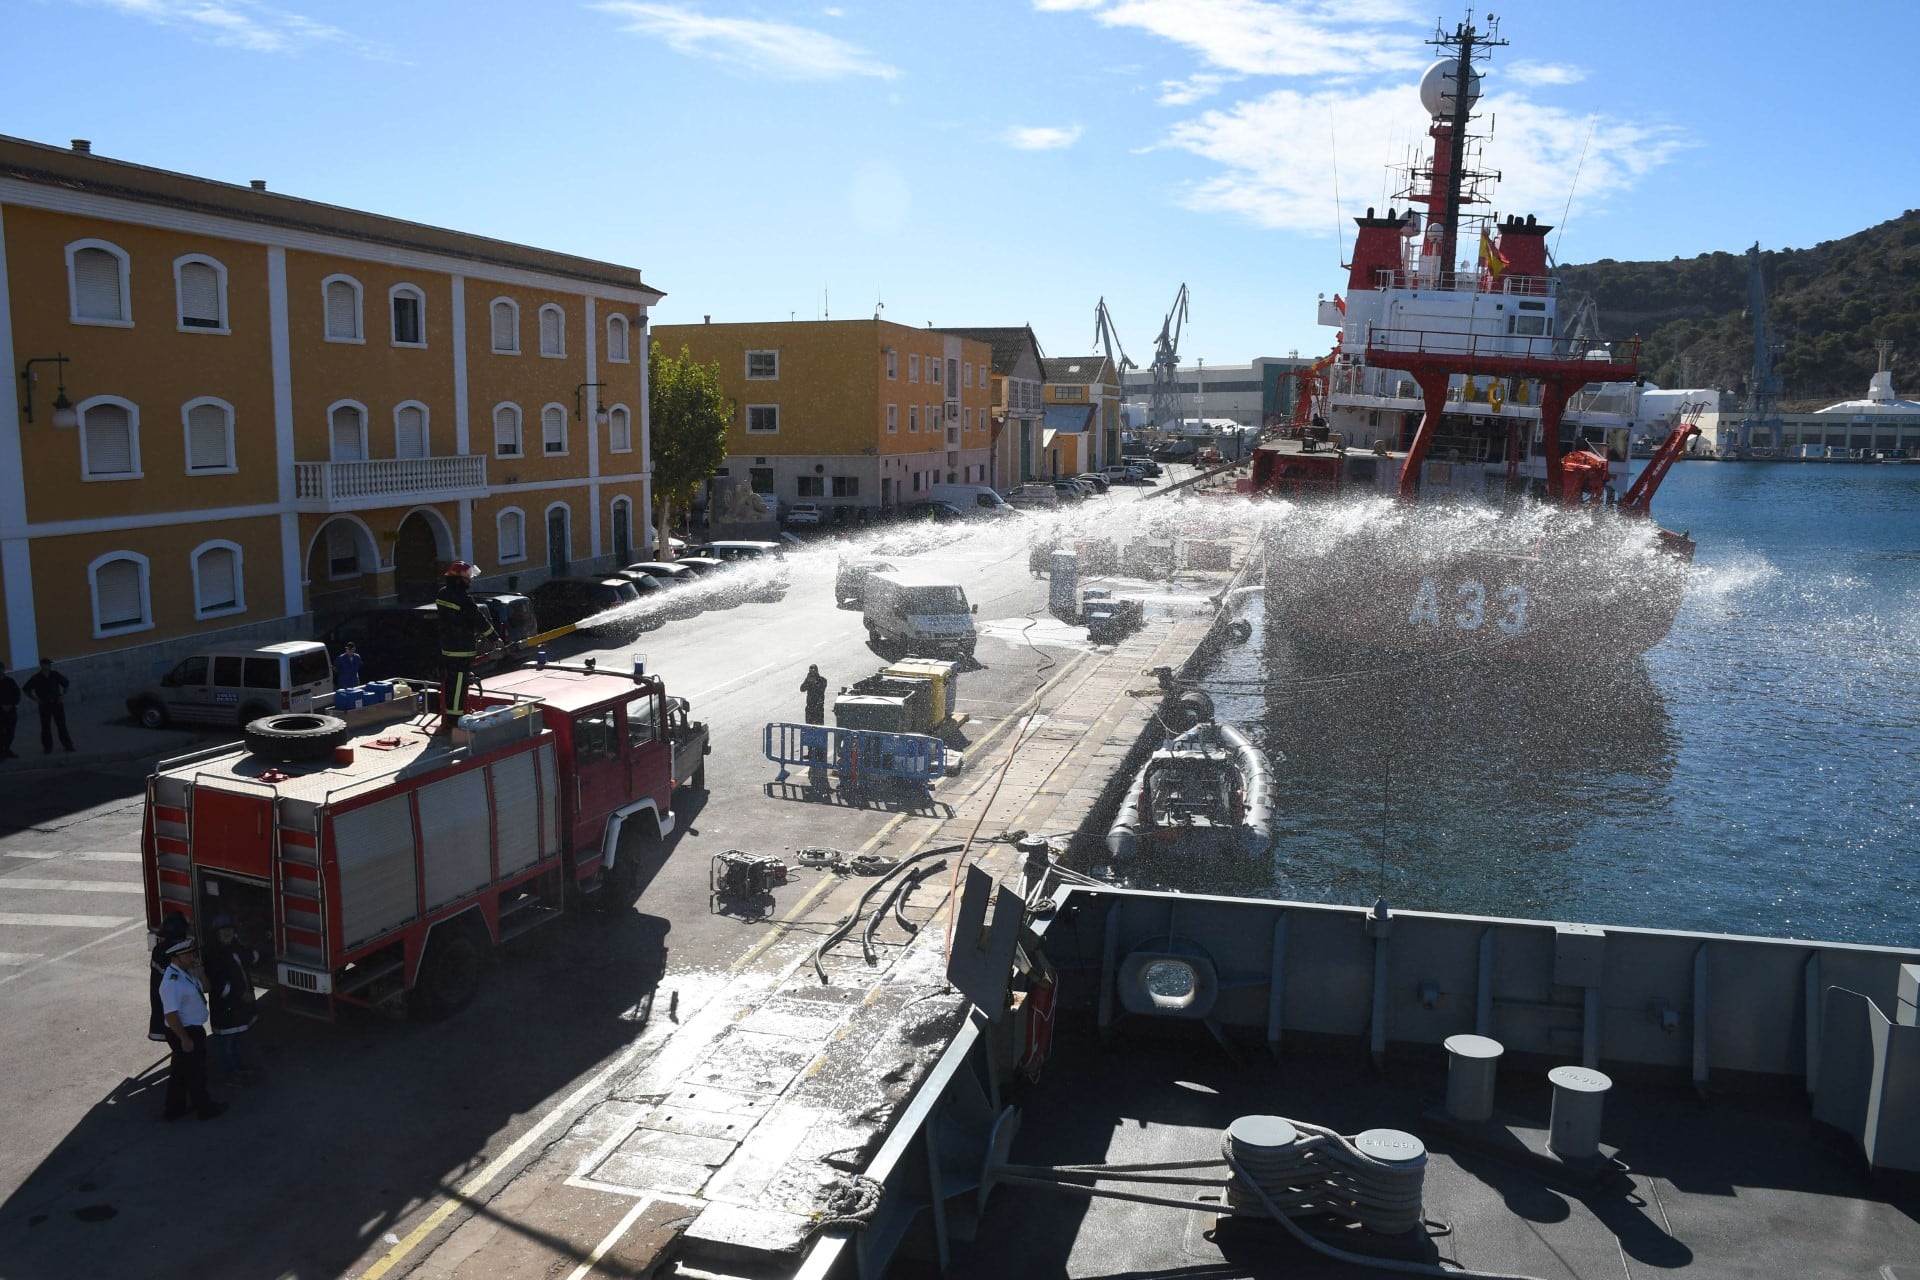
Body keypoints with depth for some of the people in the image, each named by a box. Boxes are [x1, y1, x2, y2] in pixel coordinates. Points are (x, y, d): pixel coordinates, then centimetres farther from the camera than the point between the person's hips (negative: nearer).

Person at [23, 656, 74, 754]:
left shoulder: (55, 675, 1)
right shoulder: (36, 678, -5)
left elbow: (66, 683, 15)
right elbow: (27, 690, 4)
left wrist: (63, 695, 6)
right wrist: (36, 699, -4)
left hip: (57, 703, 1)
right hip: (44, 705, -1)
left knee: (62, 725, 2)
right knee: (46, 727, 2)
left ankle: (68, 745, 5)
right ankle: (47, 748, 8)